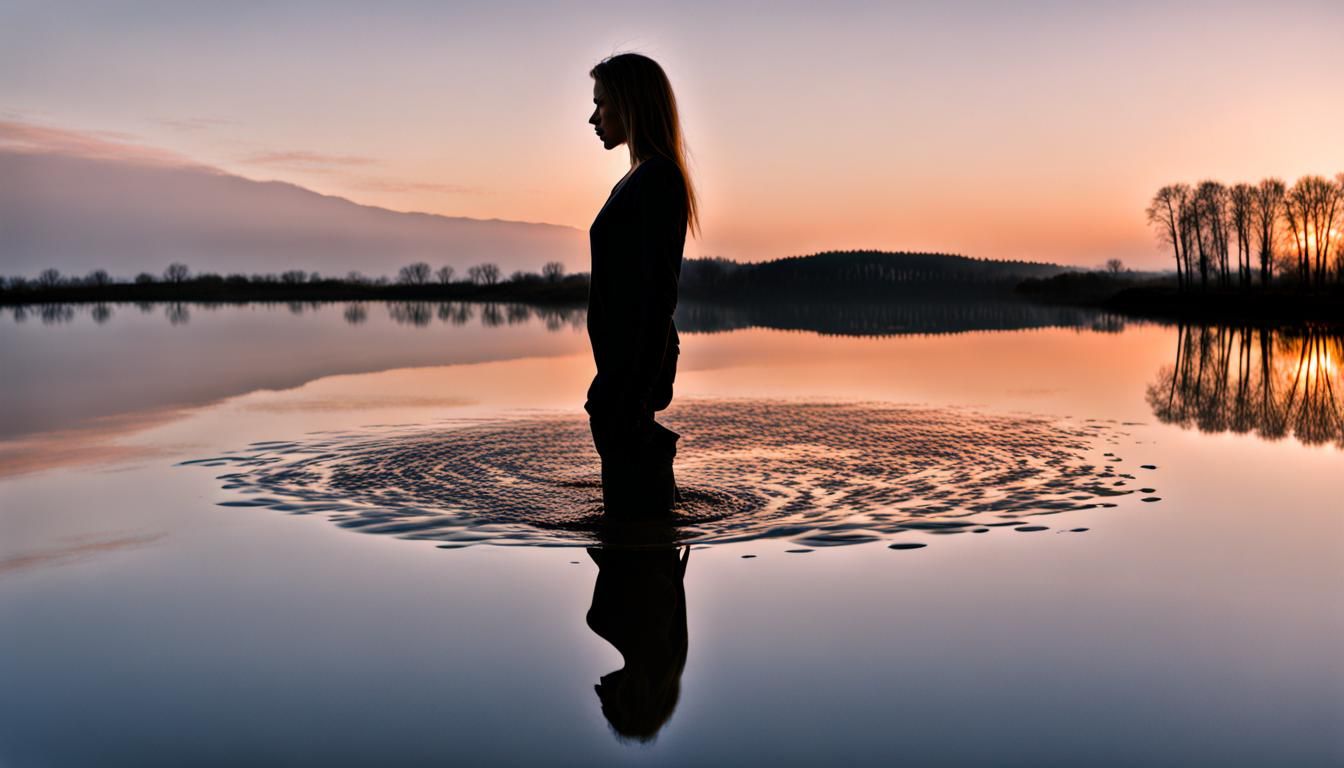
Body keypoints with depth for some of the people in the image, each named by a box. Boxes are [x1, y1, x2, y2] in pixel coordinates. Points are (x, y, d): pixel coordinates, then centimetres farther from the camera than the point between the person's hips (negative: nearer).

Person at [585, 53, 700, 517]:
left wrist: (635, 390, -22)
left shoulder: (656, 179, -14)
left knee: (632, 504, -6)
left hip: (635, 368, -10)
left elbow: (658, 293, -20)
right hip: (627, 364, 10)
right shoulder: (638, 179, 17)